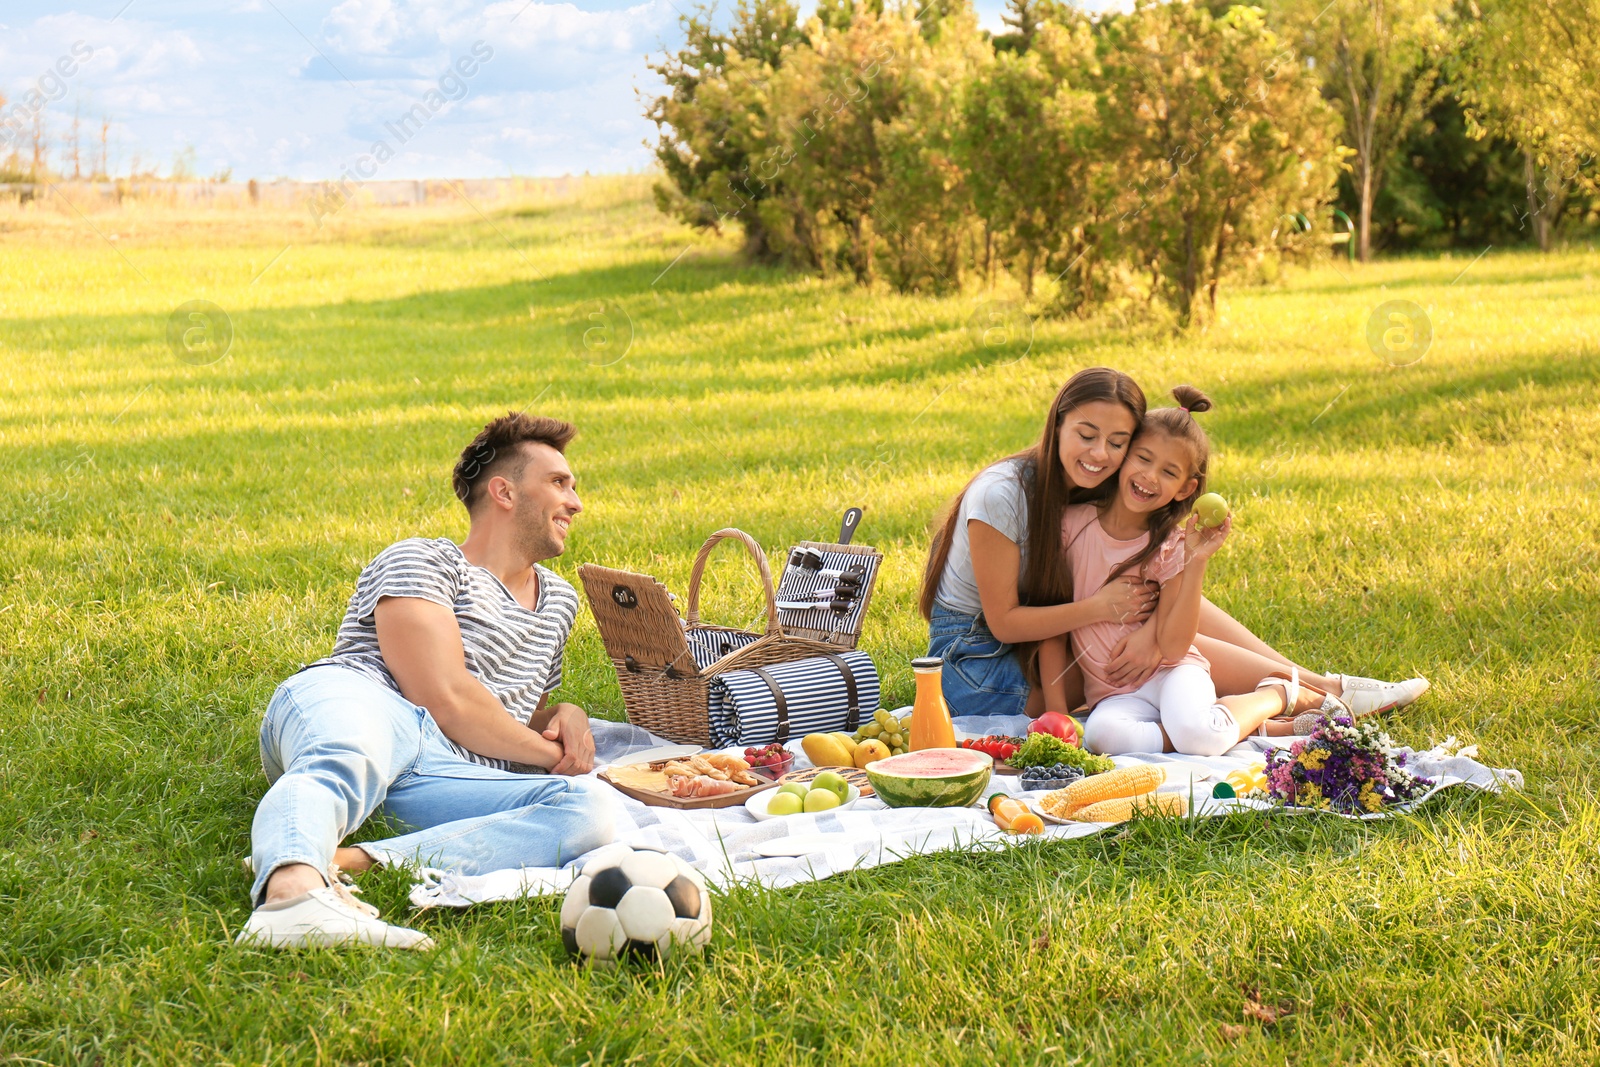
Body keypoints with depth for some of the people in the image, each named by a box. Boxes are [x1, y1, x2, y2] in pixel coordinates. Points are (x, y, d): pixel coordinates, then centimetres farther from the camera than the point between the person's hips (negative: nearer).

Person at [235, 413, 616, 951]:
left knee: (590, 811, -26)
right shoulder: (422, 562, 9)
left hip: (448, 775, 5)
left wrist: (565, 716, 20)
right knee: (348, 757, -43)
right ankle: (292, 886, -76)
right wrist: (551, 753, 6)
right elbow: (446, 700, -5)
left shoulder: (560, 600, 34)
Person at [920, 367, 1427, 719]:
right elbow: (1003, 620, -21)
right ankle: (1327, 695, -4)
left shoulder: (1107, 493, -2)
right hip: (980, 665, -7)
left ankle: (1319, 683, 5)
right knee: (1174, 644, -15)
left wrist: (1153, 629, -27)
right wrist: (1099, 607, -27)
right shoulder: (1002, 494, -24)